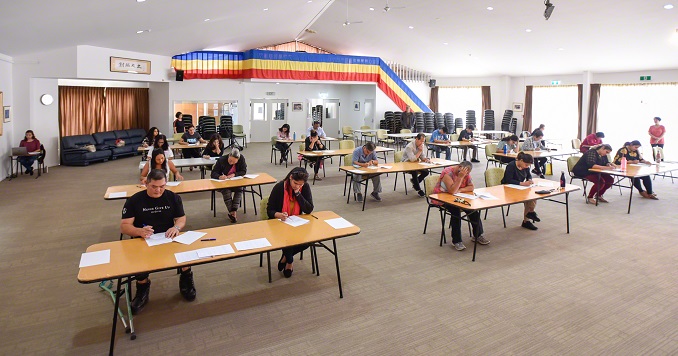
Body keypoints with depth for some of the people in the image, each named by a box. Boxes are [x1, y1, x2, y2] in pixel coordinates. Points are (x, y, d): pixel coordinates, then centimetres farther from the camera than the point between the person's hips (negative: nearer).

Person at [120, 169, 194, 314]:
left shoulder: (173, 197, 6)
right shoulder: (134, 201, 0)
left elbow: (181, 219, 8)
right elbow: (124, 226, -4)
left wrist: (176, 227, -18)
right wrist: (140, 231, -26)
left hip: (168, 238, 1)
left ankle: (186, 281, -3)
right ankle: (142, 289, -4)